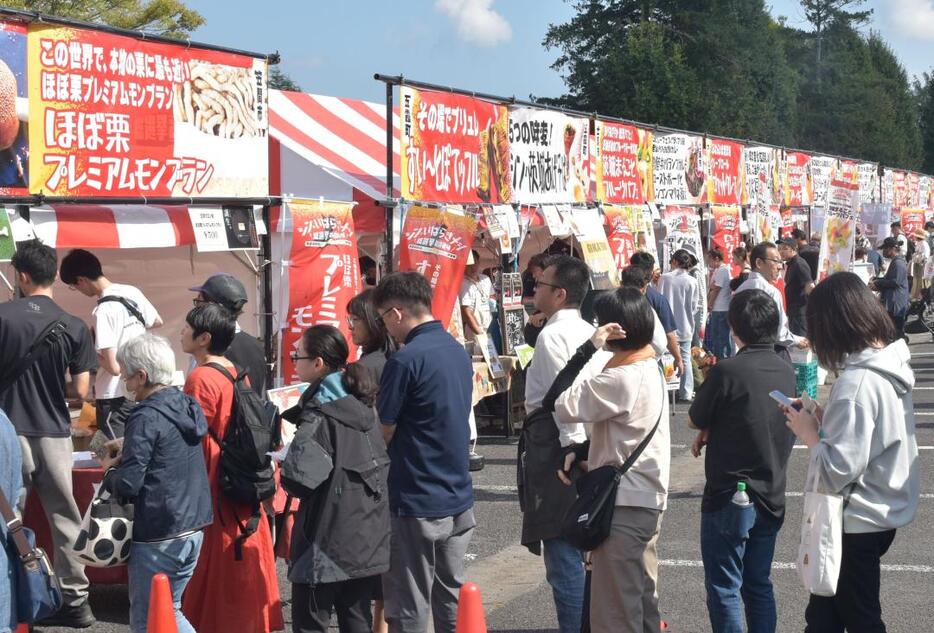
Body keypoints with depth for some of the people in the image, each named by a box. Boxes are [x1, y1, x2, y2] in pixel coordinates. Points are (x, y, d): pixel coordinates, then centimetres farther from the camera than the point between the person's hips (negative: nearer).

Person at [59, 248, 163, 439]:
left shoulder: (104, 310, -21)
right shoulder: (133, 292, 2)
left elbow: (113, 367, -22)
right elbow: (157, 322, 22)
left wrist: (93, 354, -4)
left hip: (114, 397, -8)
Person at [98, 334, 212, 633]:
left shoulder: (147, 417, -17)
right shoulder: (186, 405, 8)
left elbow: (127, 484, -20)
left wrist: (109, 471, 0)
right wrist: (126, 456, 11)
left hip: (158, 536, -8)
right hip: (193, 529, 8)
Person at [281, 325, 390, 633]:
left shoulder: (319, 415, -15)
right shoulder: (362, 408, 7)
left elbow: (298, 480, -25)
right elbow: (381, 465, 15)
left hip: (327, 546, -7)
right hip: (368, 543, 7)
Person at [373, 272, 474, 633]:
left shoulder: (406, 361, -18)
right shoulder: (458, 351, 7)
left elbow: (383, 433, -14)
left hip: (417, 502, -8)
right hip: (459, 497, 8)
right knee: (451, 597, 16)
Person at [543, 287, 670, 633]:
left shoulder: (622, 378, -21)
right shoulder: (649, 368, 10)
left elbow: (559, 406, -21)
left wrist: (588, 348, -19)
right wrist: (581, 452, 3)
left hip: (624, 505, -10)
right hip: (648, 500, 10)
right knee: (643, 601, 17)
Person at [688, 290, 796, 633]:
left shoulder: (727, 370, -19)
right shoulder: (786, 371, 1)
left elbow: (695, 420, -6)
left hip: (729, 497, -6)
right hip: (771, 498, 6)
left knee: (724, 589, 3)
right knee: (759, 585, 16)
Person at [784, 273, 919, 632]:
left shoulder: (856, 382, -26)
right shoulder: (893, 363, 1)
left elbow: (837, 472, -28)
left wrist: (808, 432, -13)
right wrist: (825, 419, 2)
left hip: (856, 522, -8)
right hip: (885, 510, 8)